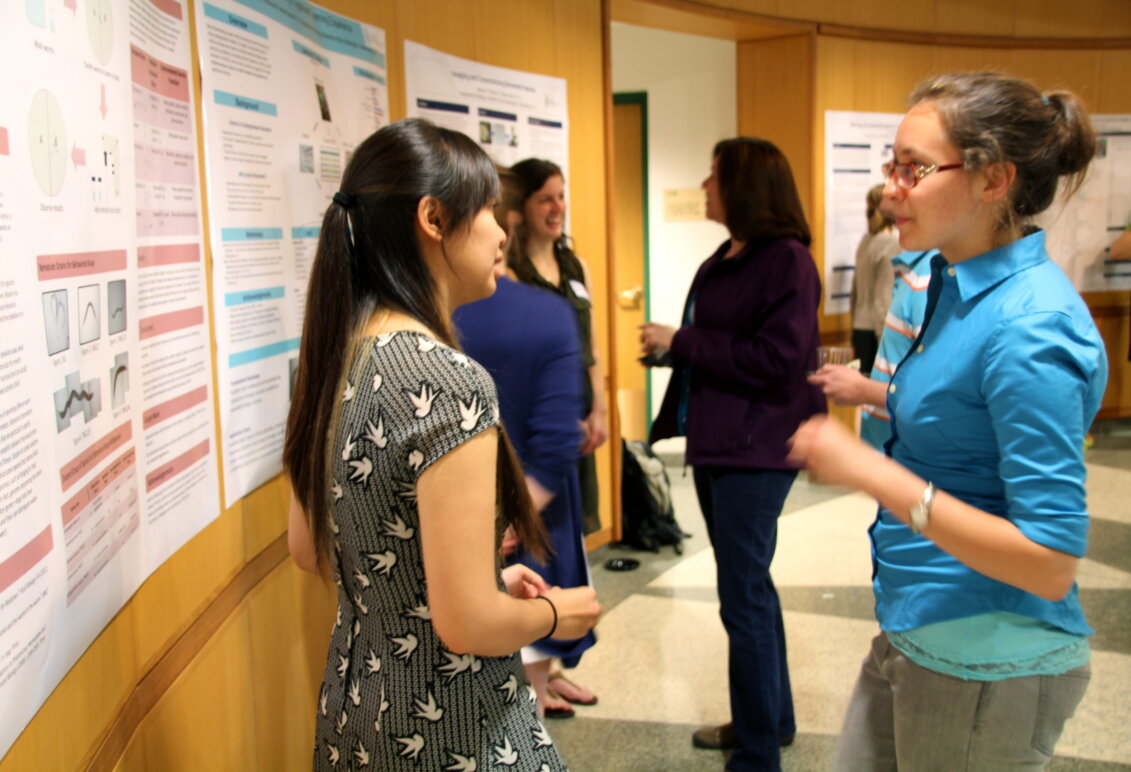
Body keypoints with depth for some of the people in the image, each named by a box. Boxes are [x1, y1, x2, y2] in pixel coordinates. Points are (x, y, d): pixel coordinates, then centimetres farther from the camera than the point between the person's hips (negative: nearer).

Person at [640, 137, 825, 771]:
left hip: (756, 450, -9)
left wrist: (682, 341, -16)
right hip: (716, 444, 9)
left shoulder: (787, 261, -13)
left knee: (744, 598, -3)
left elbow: (777, 360, -21)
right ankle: (771, 718, 37)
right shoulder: (724, 261, 12)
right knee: (749, 587, 19)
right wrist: (667, 345, 1)